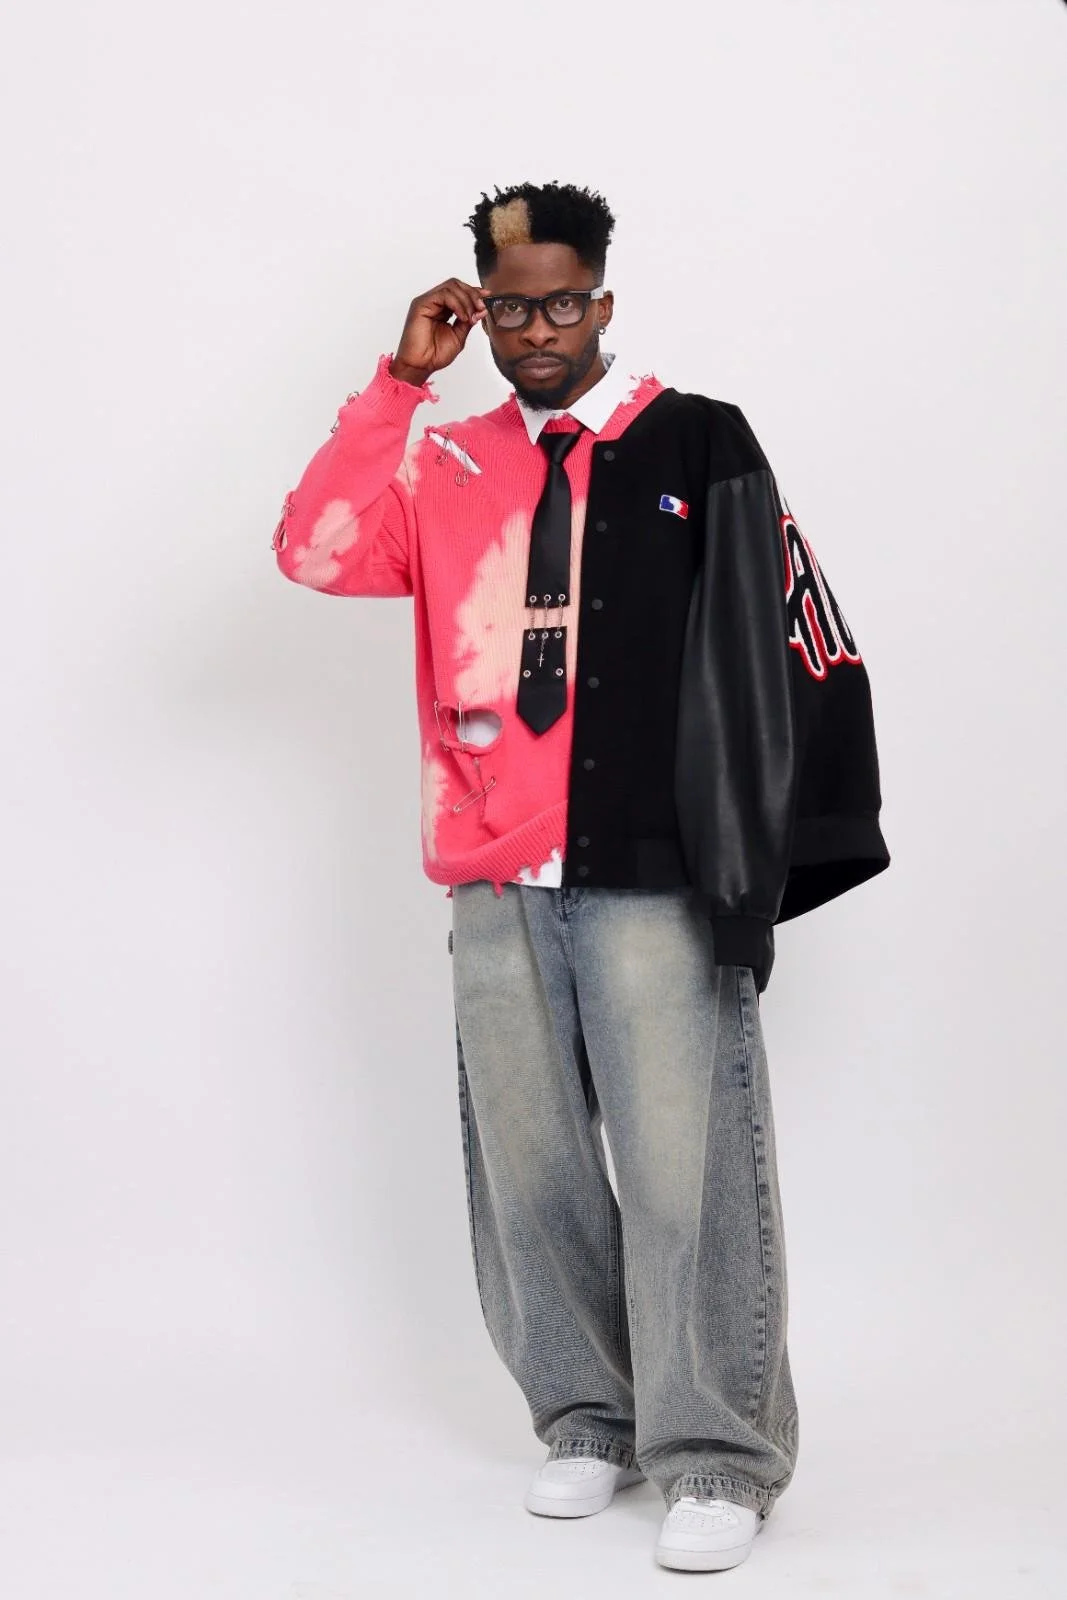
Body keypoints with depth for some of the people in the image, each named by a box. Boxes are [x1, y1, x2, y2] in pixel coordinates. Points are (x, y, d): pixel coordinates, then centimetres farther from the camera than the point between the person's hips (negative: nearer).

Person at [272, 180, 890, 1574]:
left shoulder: (697, 446, 4)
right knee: (531, 1169, 8)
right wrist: (399, 381, -4)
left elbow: (795, 638, 3)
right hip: (495, 883, 4)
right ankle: (587, 1420, 24)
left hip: (655, 880, -3)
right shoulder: (445, 467, 13)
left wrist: (763, 847, -1)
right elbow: (316, 553, -2)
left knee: (682, 1170, -5)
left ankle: (718, 1458, 4)